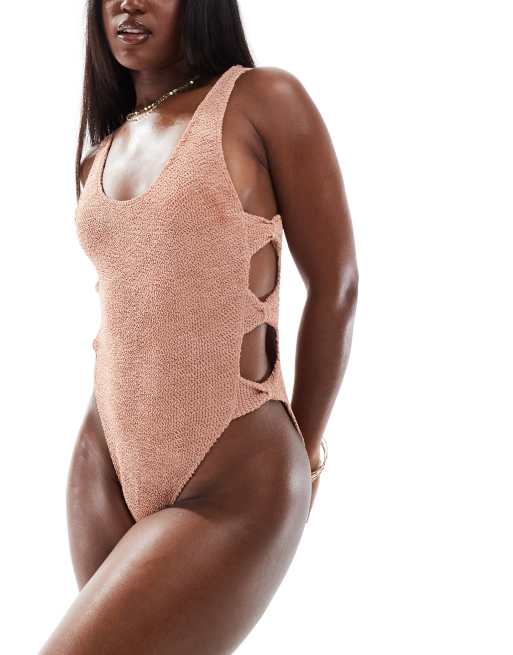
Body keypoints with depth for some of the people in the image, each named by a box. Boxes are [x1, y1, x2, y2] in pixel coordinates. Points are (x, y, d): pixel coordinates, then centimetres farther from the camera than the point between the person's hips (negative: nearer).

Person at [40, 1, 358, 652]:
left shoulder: (263, 100, -5)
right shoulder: (98, 159, 12)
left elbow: (336, 287, -4)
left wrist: (302, 455, 4)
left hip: (232, 487, -6)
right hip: (105, 462, 6)